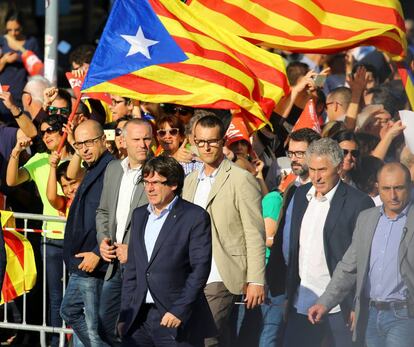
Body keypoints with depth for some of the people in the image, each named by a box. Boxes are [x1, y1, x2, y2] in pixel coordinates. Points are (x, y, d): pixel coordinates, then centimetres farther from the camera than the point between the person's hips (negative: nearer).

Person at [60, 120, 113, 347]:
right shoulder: (93, 171, 16)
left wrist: (97, 253, -22)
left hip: (94, 263, -11)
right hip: (81, 262, 11)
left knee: (95, 326, -6)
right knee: (70, 311, 21)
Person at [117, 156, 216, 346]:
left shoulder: (195, 217, -5)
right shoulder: (139, 216, 16)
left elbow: (200, 268, -9)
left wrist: (179, 312, -15)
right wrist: (125, 313, 11)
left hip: (175, 318, -6)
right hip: (138, 319, 6)